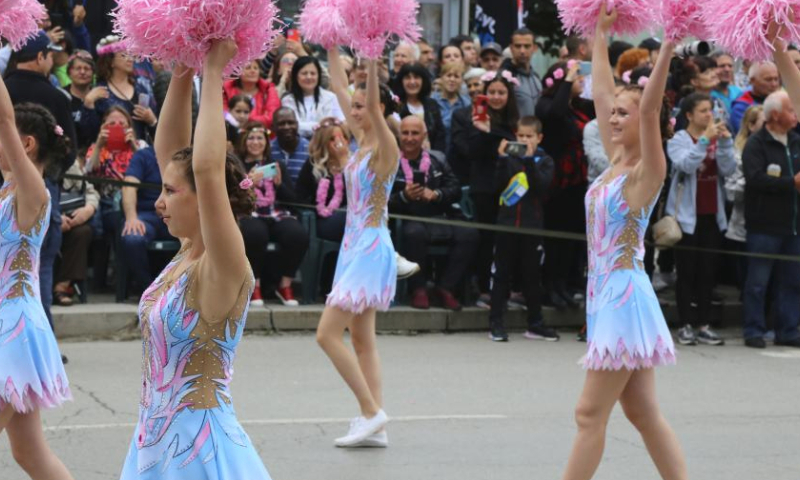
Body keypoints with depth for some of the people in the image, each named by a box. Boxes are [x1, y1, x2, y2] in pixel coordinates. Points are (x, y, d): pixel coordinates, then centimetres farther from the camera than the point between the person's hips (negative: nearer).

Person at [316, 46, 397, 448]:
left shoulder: (385, 145, -12)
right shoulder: (362, 140, 10)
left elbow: (375, 106, -29)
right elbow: (340, 88, 15)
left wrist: (372, 63, -37)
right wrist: (331, 48, 15)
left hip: (370, 248, -10)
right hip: (355, 245, 10)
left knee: (327, 333, -11)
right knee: (362, 339, 8)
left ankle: (371, 412, -7)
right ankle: (373, 426, 7)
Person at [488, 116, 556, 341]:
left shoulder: (544, 161, 3)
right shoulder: (510, 157, 5)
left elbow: (542, 186, -14)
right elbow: (498, 185, -5)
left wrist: (530, 160, -20)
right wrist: (503, 159, -15)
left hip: (532, 225, 0)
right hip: (506, 222, 0)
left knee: (532, 275, 8)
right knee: (502, 273, 2)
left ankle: (535, 324, 15)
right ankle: (496, 323, 4)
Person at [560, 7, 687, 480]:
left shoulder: (648, 172, -10)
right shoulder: (615, 162, 10)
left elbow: (650, 109, -25)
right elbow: (602, 92, 16)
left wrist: (668, 46, -30)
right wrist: (601, 35, 18)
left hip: (625, 298, -9)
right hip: (606, 296, 9)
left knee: (590, 414, -5)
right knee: (643, 413, 9)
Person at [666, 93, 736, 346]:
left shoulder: (717, 139, 7)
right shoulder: (679, 140, -4)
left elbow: (729, 169, -4)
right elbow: (686, 164, -23)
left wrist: (725, 142, -15)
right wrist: (705, 139, -26)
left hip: (712, 215, 4)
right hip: (687, 214, -4)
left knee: (708, 271, 5)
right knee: (686, 272, -1)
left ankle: (703, 325, 10)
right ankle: (685, 325, 3)